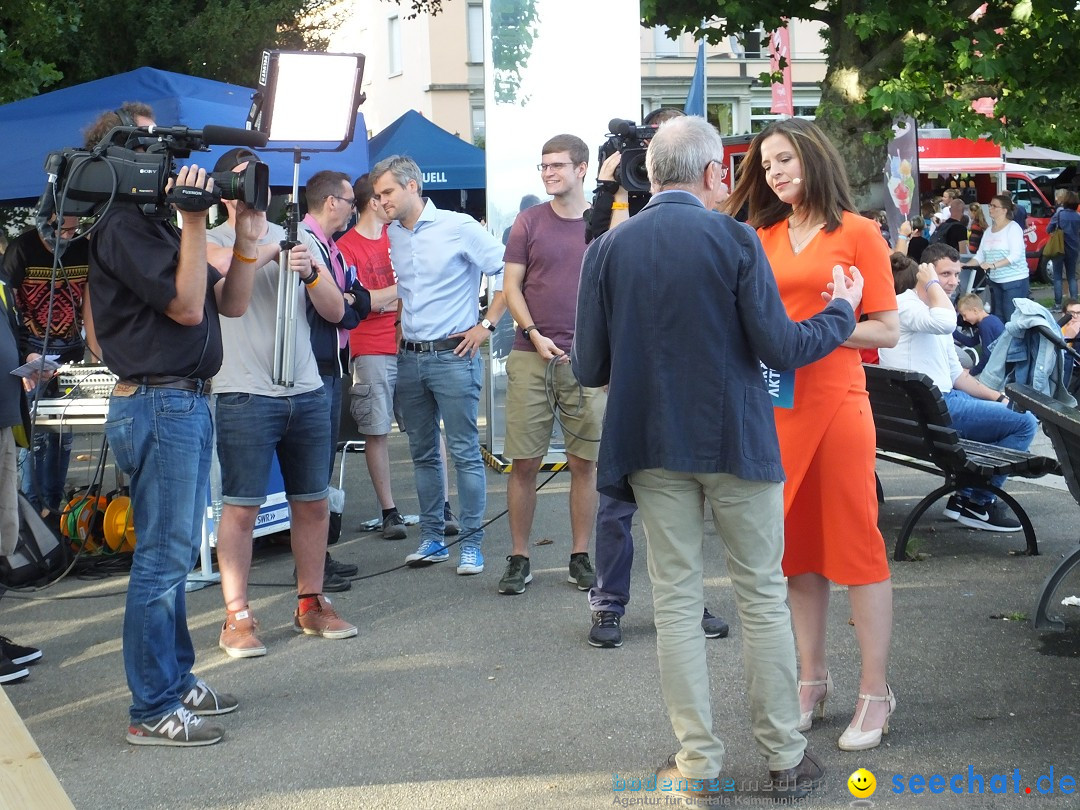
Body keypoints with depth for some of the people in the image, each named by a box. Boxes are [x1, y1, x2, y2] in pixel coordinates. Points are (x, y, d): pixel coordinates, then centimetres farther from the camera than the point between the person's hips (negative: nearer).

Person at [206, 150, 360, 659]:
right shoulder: (211, 242, 2)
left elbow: (335, 311, 9)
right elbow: (224, 263, -24)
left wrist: (310, 273, -9)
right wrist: (270, 248, -11)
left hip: (307, 392, 5)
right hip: (244, 395, -4)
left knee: (312, 502, 8)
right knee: (241, 507, -5)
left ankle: (311, 603, 20)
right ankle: (236, 617, 1)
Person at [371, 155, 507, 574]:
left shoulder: (458, 227, -9)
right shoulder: (391, 235, 9)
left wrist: (486, 324, -9)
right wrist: (400, 325, 12)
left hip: (452, 355, -6)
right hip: (409, 358, 6)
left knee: (464, 452, -3)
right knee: (423, 453, 11)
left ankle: (472, 542, 2)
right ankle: (432, 538, 19)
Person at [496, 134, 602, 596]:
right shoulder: (529, 221, 5)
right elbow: (511, 285, 5)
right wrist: (534, 334, -8)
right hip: (532, 355, 0)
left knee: (585, 463, 4)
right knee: (524, 462, 1)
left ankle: (580, 557, 15)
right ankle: (519, 558, 11)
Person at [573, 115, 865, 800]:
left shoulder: (607, 250, -2)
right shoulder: (734, 239, -10)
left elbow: (589, 369, -2)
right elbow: (779, 348, -11)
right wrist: (843, 312, 6)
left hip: (652, 445, 2)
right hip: (736, 440, -2)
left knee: (677, 601, 9)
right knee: (764, 596, 9)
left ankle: (700, 760, 13)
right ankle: (786, 757, 16)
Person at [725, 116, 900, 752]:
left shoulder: (857, 233, -2)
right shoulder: (765, 237, 11)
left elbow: (887, 331, -5)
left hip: (836, 402, -5)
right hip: (776, 405, 5)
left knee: (856, 544, -1)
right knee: (798, 545, 10)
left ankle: (875, 693, 7)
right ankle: (813, 680, 22)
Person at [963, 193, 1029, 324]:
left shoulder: (1013, 228, -8)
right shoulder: (989, 231, 13)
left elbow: (1016, 255, -19)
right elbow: (980, 255, 9)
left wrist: (994, 265, -29)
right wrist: (966, 265, -9)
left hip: (1014, 281, -7)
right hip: (995, 281, 7)